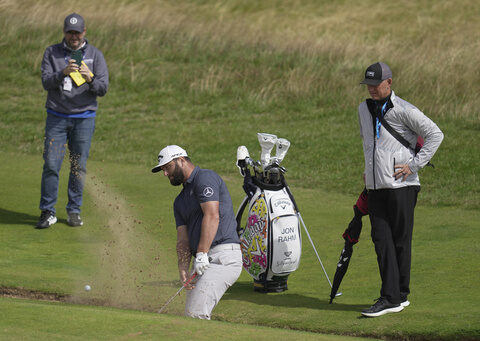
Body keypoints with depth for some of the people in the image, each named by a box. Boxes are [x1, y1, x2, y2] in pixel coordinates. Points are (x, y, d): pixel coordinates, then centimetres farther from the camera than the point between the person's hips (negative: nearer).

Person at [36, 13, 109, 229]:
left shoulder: (95, 55, 4)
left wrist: (90, 78, -24)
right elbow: (46, 82, -7)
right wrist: (63, 73, -26)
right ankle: (48, 212, -1)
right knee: (51, 164, -6)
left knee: (79, 166, 2)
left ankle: (74, 210, 12)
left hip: (84, 118, 0)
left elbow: (103, 88, -3)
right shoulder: (52, 53, 4)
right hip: (57, 117, 0)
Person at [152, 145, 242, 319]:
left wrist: (201, 254, -23)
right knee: (190, 314, 3)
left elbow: (212, 216, -16)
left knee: (195, 313, -21)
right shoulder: (180, 201, 24)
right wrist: (183, 269, -4)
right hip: (203, 261, 10)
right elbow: (183, 239, 14)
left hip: (223, 257, -10)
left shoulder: (205, 178, -3)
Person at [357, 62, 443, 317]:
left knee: (400, 241, 0)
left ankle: (399, 295, 7)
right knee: (381, 240, -2)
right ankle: (391, 299, -2)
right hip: (375, 188, 6)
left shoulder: (403, 110, -8)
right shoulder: (364, 109, 14)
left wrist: (414, 164, -11)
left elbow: (435, 134, -8)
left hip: (401, 186, -6)